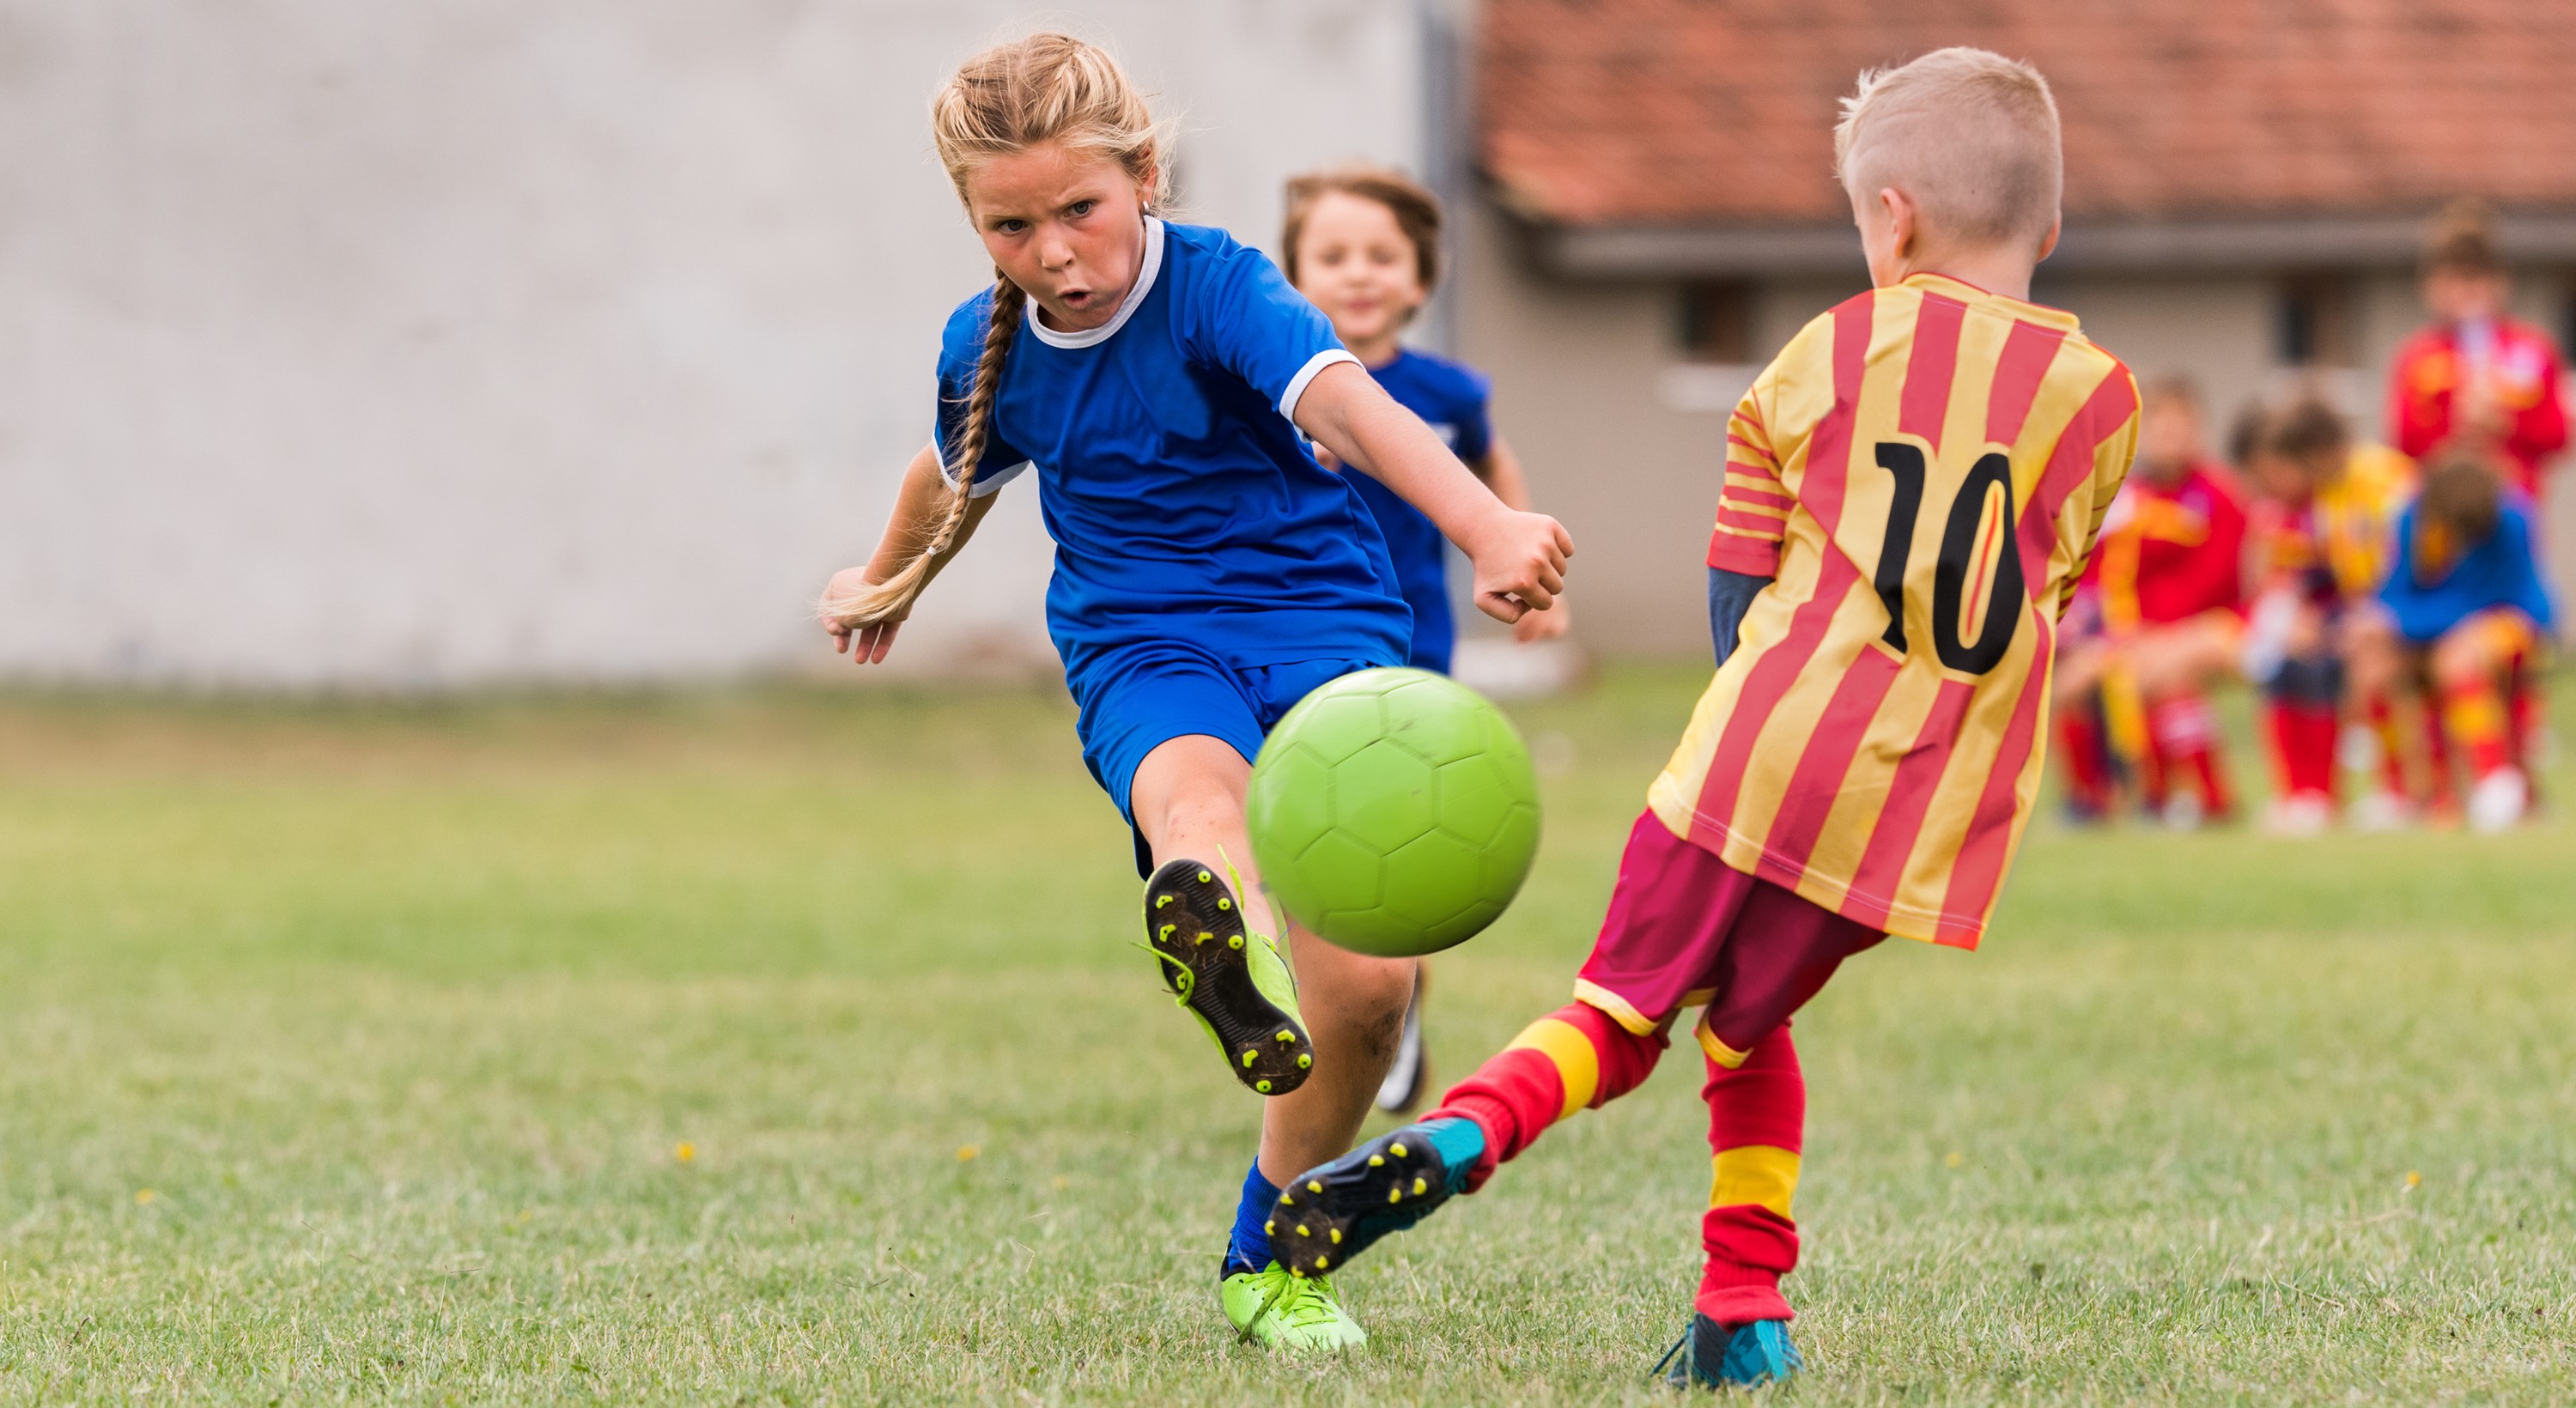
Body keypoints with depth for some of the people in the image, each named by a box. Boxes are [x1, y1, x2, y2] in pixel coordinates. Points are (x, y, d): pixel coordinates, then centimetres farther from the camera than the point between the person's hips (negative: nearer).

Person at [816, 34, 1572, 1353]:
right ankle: (1222, 941, -79)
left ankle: (1269, 1258, 14)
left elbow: (1346, 405, -35)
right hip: (1142, 651, 2)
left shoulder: (1215, 287, -15)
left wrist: (1482, 524, -54)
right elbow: (959, 472, 28)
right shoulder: (987, 346, 2)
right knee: (1199, 797, -38)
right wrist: (887, 582, 49)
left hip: (1321, 617, -2)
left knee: (1367, 984, -15)